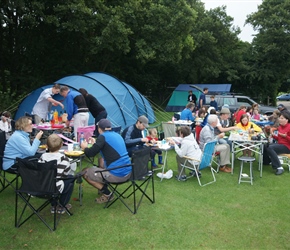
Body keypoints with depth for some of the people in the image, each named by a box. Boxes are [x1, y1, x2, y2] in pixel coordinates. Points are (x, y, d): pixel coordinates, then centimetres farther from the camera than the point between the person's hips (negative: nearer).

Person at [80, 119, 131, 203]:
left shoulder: (103, 136, -10)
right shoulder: (117, 135, 14)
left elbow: (91, 153, -12)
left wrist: (84, 147, 10)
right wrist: (95, 143, 36)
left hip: (117, 175, -9)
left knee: (85, 173, 8)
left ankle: (107, 194, 9)